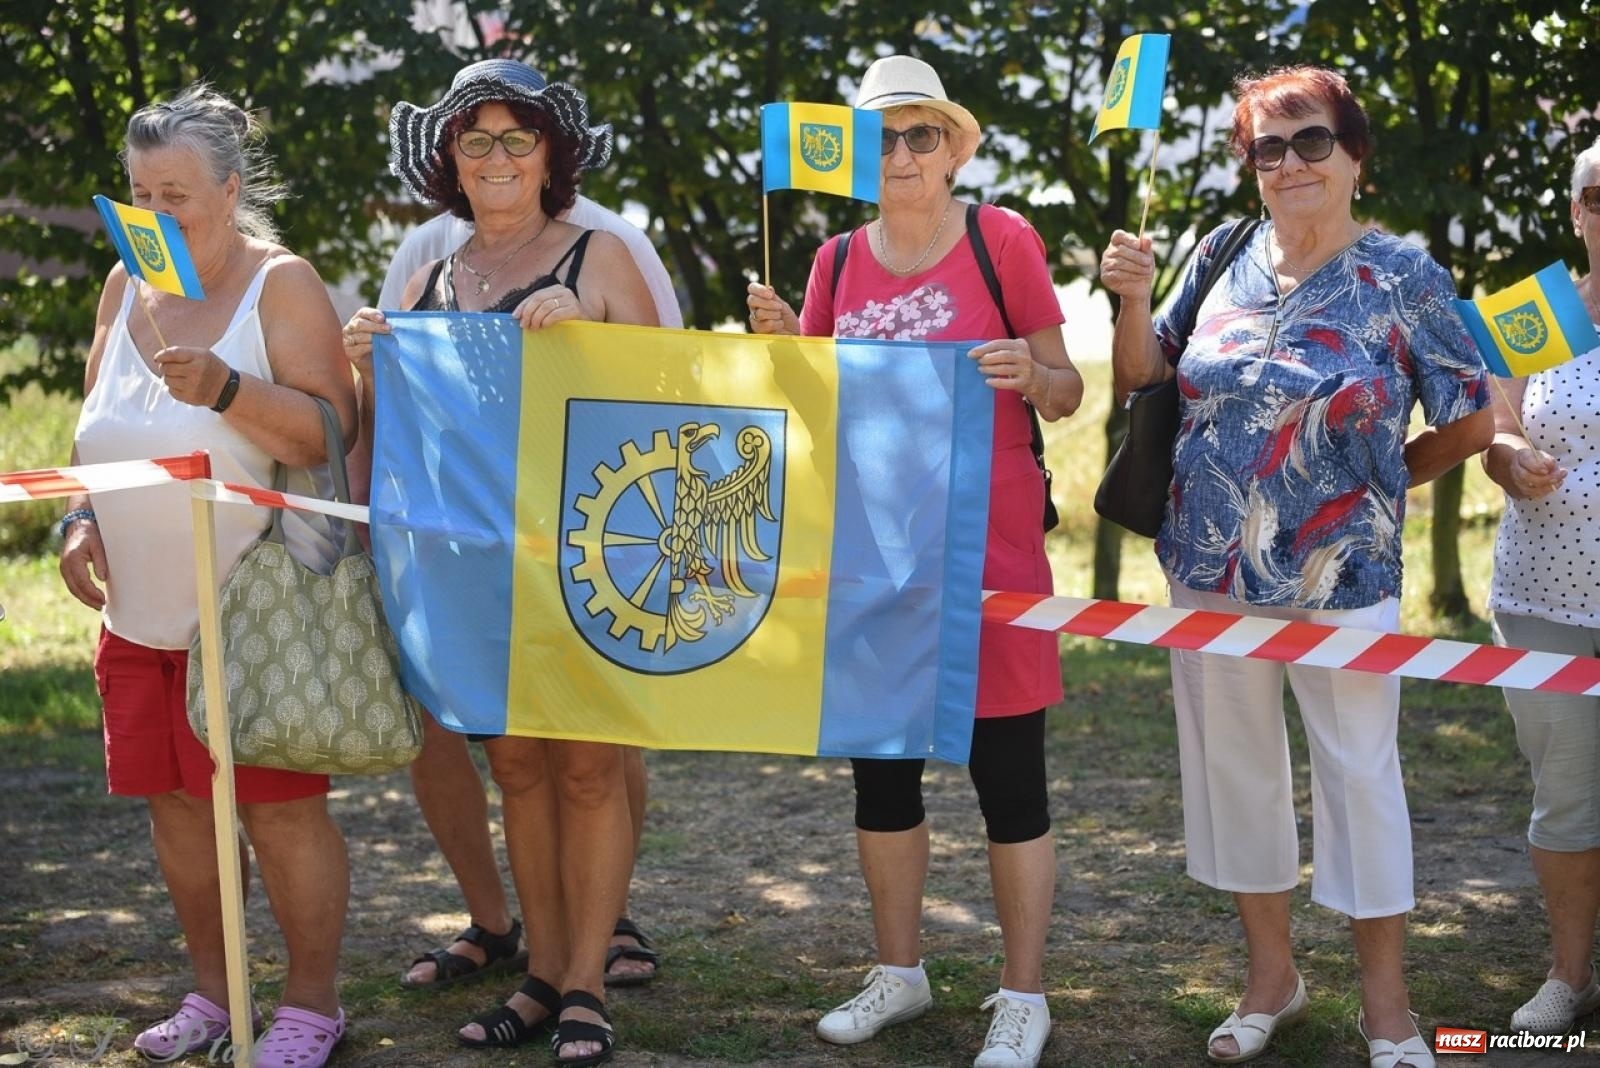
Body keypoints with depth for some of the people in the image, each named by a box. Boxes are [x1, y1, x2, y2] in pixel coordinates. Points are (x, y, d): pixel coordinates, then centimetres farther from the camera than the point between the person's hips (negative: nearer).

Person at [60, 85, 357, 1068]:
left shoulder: (281, 285, -8)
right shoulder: (127, 286, 10)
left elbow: (332, 435, -17)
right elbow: (95, 431, 19)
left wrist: (225, 389, -30)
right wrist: (81, 519, 2)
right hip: (141, 609, 6)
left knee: (280, 806, -3)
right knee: (174, 800, 11)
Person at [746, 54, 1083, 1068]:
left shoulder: (1001, 239, -3)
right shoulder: (837, 261, 9)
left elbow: (1068, 394, 0)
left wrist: (1033, 371, -21)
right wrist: (782, 343, -5)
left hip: (988, 546, -5)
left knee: (1007, 771, 0)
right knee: (880, 766, 12)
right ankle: (899, 973, 27)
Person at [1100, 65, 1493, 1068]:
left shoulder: (1402, 276, -5)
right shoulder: (1224, 258, 4)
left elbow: (1470, 422, -1)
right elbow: (1141, 375, 11)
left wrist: (1375, 483, 4)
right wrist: (1133, 299, -6)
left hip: (1341, 578, -4)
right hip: (1214, 571, 4)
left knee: (1360, 772, 3)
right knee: (1234, 765, 12)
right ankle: (1273, 974, 28)